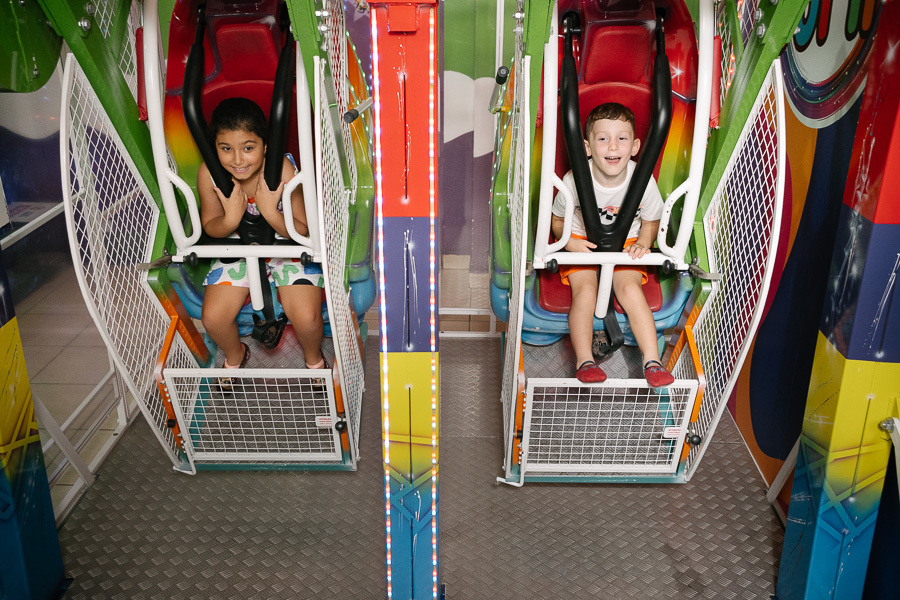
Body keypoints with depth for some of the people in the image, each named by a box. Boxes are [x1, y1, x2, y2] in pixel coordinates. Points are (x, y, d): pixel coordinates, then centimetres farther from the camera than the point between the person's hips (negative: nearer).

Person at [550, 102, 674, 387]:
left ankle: (652, 361, -20)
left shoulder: (643, 181, -15)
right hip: (582, 244, 0)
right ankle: (584, 361, -22)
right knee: (585, 290, -25)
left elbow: (651, 222, 4)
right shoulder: (574, 180, -18)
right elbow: (557, 220, -1)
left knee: (631, 289, -23)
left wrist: (643, 243, -15)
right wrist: (571, 242, -19)